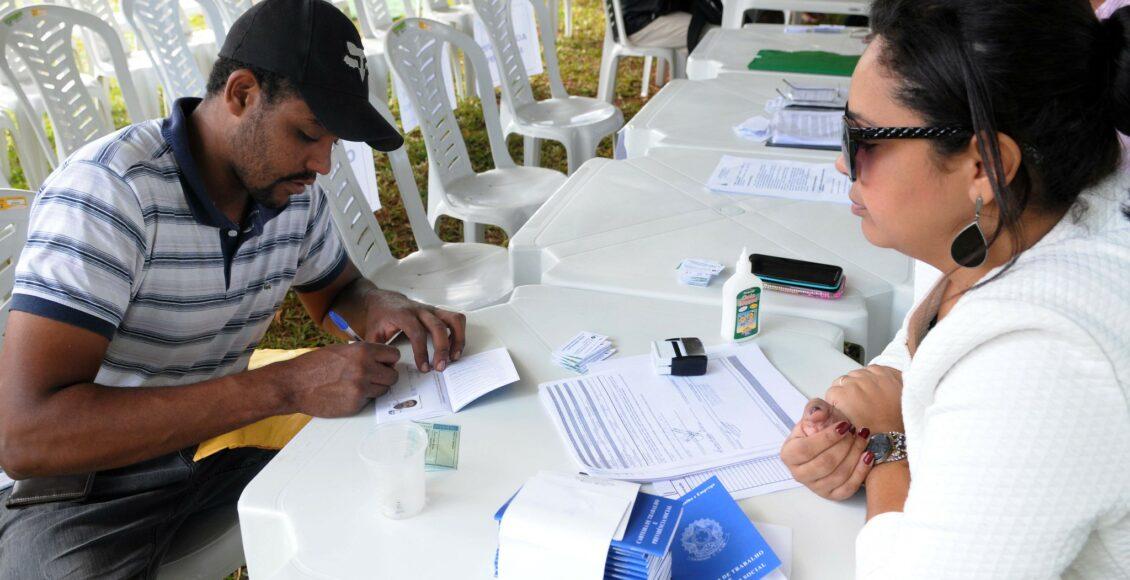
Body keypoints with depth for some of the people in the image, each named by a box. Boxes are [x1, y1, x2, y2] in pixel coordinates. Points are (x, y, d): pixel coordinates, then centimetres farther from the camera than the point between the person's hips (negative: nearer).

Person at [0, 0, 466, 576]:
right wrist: (285, 387, -37)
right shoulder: (108, 190, -25)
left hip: (209, 447, 6)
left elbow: (336, 290, 16)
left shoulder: (293, 191, -4)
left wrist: (379, 304, -11)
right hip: (76, 487, -5)